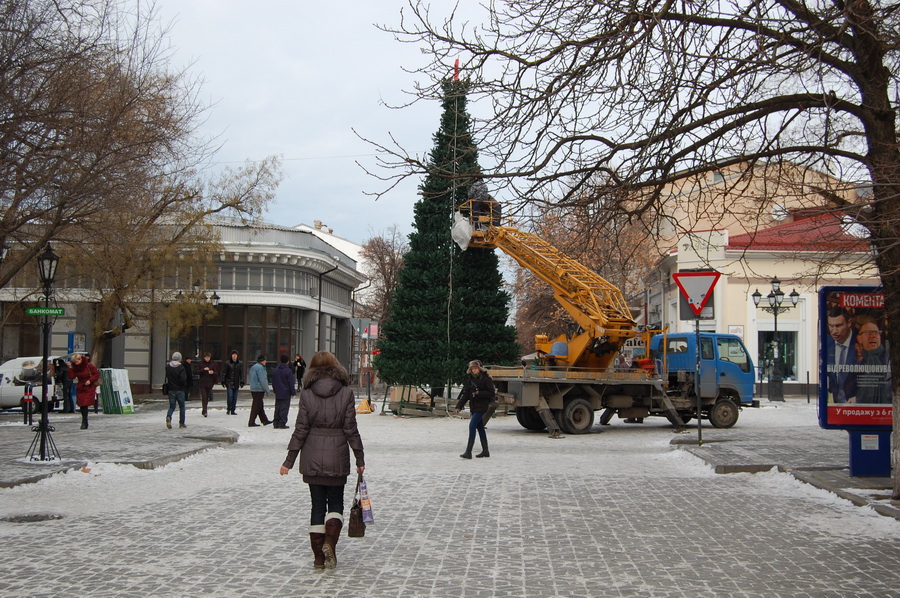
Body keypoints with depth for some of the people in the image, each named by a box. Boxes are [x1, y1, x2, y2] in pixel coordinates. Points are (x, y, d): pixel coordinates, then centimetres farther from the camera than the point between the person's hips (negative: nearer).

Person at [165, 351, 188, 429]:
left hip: (171, 390, 3)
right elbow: (183, 379, -19)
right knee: (181, 406, 11)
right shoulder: (181, 367, -13)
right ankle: (182, 423, 14)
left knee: (172, 406, 10)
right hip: (180, 390, -3)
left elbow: (166, 377, 9)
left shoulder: (167, 366, 1)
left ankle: (168, 417, -20)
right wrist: (184, 385, -1)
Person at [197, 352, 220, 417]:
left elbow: (216, 373, 6)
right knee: (204, 397, -11)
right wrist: (203, 369, -19)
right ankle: (205, 411, -13)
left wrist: (213, 372, -16)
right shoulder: (201, 363, 1)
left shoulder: (213, 364, 5)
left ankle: (204, 411, 23)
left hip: (210, 383, 2)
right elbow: (197, 372, -6)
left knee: (207, 397, 8)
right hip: (202, 383, -2)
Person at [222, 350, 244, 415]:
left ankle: (232, 411, 12)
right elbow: (224, 373, 2)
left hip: (236, 383, 3)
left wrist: (242, 382, 0)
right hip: (229, 383, -3)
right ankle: (228, 409, 4)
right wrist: (223, 381, -4)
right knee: (230, 396, -13)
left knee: (235, 398, 5)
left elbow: (241, 373, 7)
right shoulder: (227, 363, 0)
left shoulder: (240, 364, 6)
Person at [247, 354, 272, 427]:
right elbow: (263, 380, -19)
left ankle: (265, 420, 22)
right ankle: (251, 422, -4)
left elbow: (250, 378, 22)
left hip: (253, 389, 10)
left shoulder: (253, 367, 15)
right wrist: (267, 390, -13)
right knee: (256, 406, -5)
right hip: (259, 390, -10)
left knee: (260, 406, 15)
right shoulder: (260, 368, -16)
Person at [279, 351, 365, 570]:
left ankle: (319, 556, 10)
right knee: (335, 503, 14)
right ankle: (329, 542, -10)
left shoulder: (307, 394, -4)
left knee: (318, 505, 10)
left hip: (312, 458, 1)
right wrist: (360, 459, 3)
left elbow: (301, 430, -4)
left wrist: (289, 460, 3)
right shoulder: (346, 393, -5)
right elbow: (351, 429, -5)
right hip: (337, 457, -1)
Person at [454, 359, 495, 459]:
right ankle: (485, 451, 22)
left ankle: (468, 452, -18)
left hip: (481, 407, -8)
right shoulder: (471, 380, 12)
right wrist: (459, 406, 5)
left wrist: (479, 393, -19)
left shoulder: (486, 379, -9)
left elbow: (492, 393, -11)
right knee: (480, 428, 13)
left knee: (472, 426, -16)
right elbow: (466, 394, 13)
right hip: (474, 407, 8)